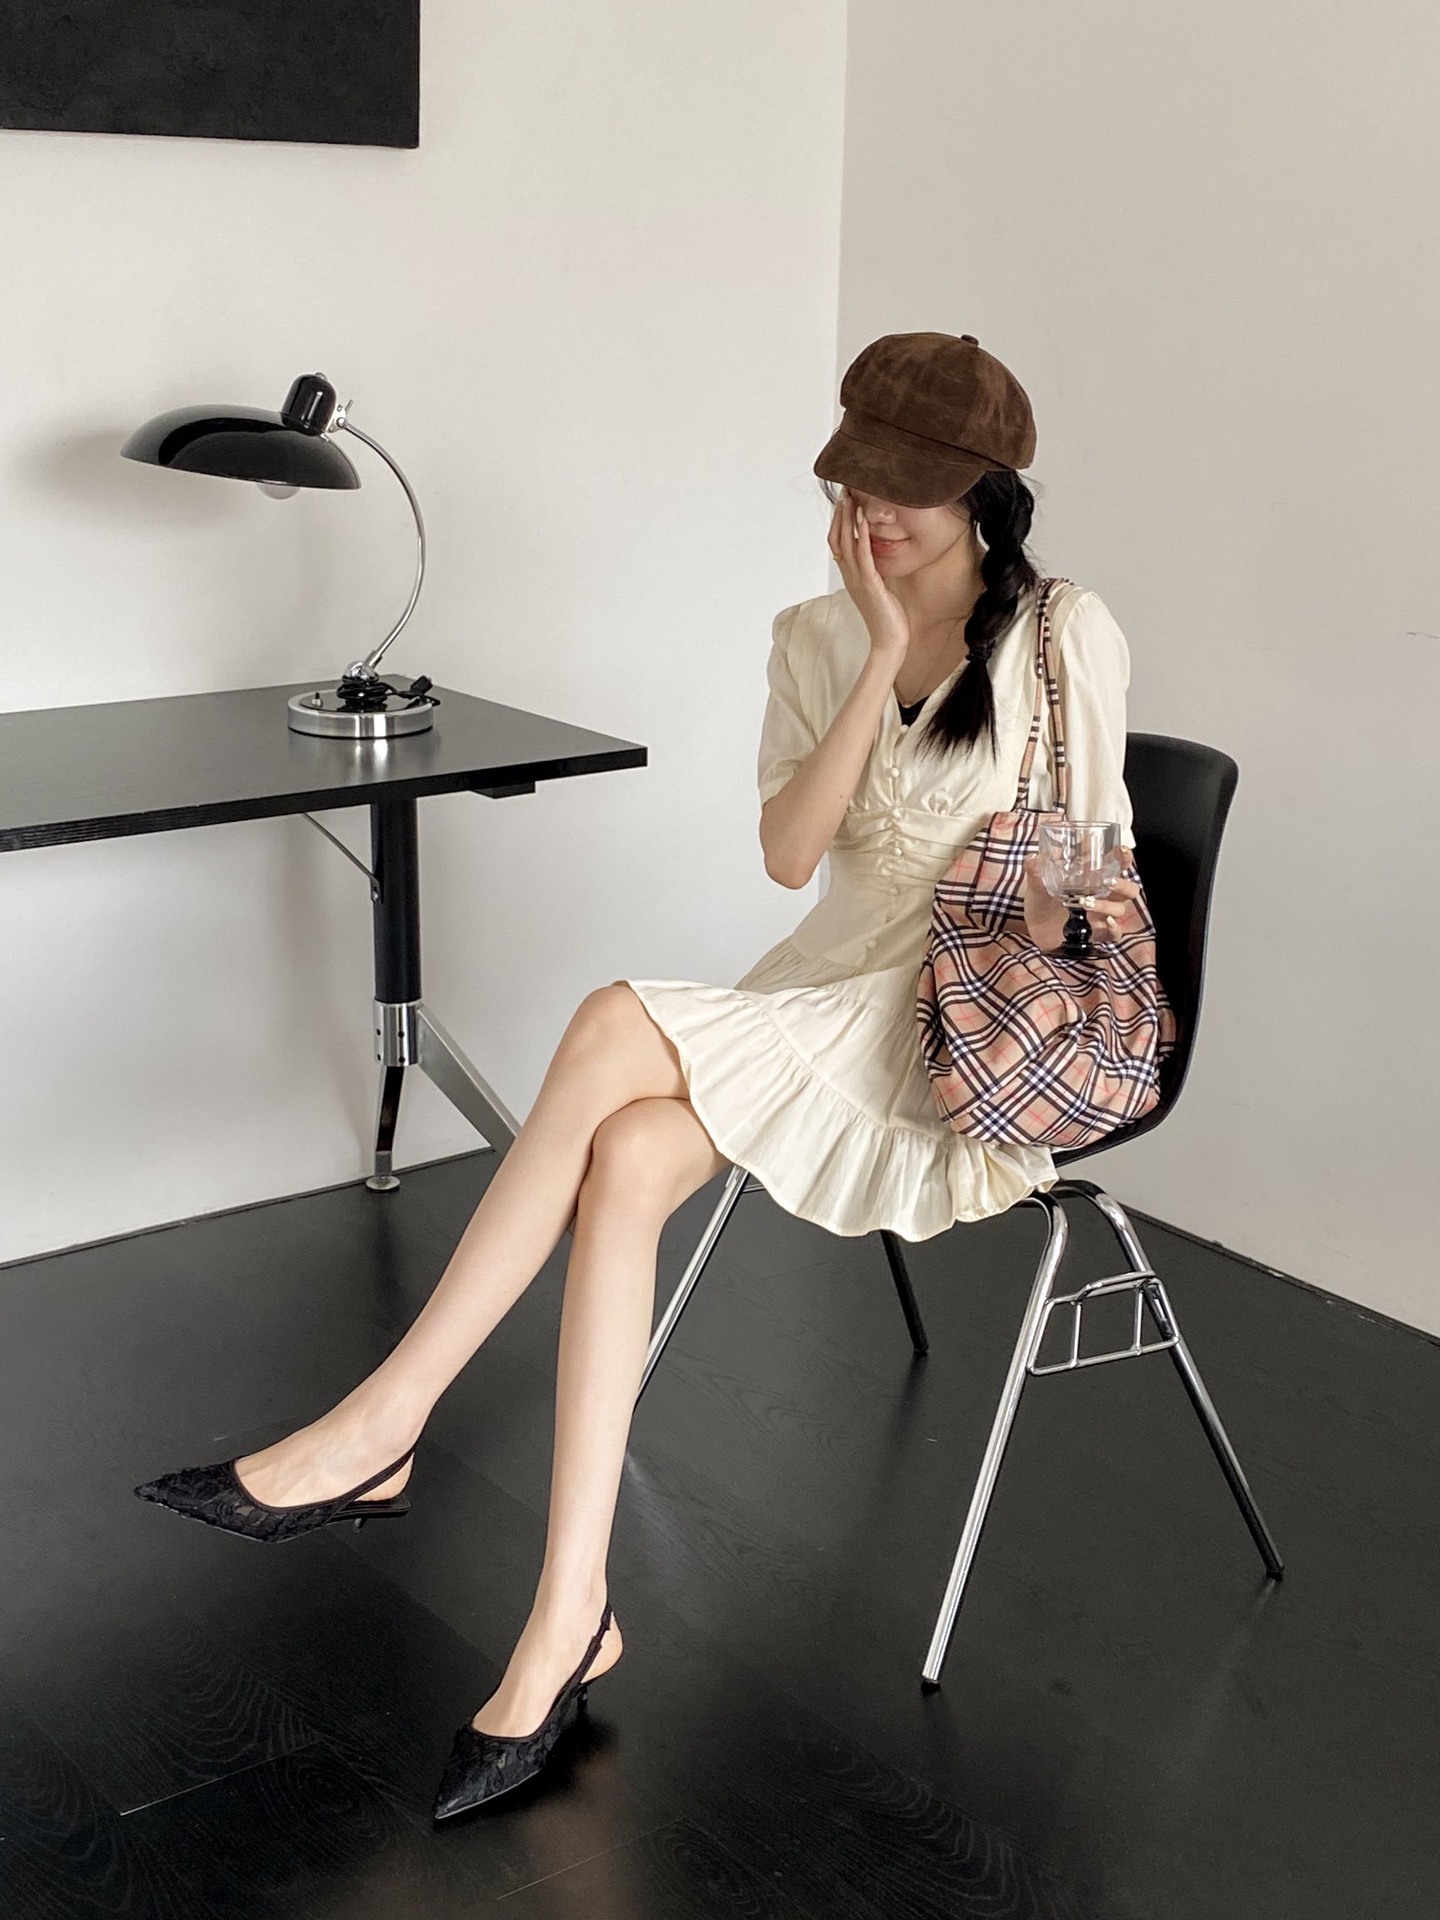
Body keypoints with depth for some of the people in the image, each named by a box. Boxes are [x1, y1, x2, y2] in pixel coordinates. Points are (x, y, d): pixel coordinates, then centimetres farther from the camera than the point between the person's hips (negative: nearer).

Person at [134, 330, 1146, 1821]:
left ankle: (383, 1427, -23)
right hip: (827, 992, 5)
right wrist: (884, 656, -12)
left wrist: (1069, 911, -19)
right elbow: (788, 853, -4)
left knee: (617, 1027, -28)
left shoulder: (1066, 636, -3)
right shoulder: (816, 638, 9)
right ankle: (568, 1622, -28)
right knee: (628, 1156, -28)